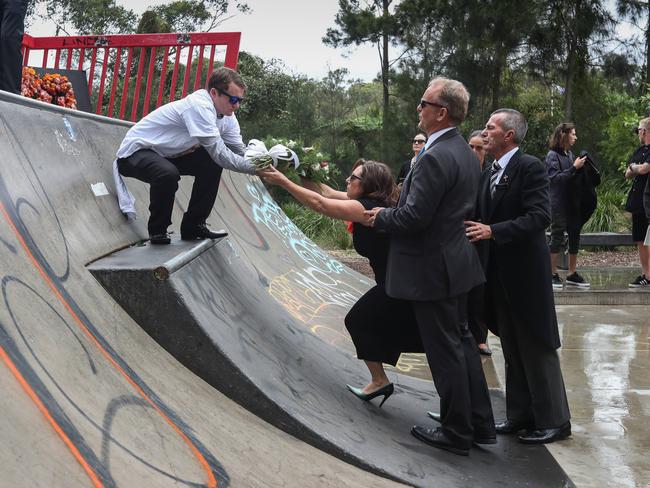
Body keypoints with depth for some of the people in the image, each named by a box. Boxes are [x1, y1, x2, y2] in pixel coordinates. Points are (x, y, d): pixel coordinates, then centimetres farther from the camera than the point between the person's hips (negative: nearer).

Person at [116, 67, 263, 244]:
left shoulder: (227, 116, -1)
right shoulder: (199, 107, -29)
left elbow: (241, 151, -2)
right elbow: (219, 153, -32)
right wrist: (255, 167, -31)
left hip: (165, 155, 9)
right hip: (135, 151, -9)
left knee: (212, 165, 0)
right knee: (168, 174, -36)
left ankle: (194, 225, 8)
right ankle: (157, 230, -11)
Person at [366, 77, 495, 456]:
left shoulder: (435, 158, -23)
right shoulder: (465, 152, 9)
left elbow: (414, 217, -25)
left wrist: (380, 218, -6)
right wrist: (390, 214, 13)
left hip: (432, 268, -10)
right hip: (457, 262, 10)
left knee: (445, 351, 2)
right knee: (461, 341, 18)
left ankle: (457, 433, 16)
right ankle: (481, 424, 28)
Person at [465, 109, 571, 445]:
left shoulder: (530, 167, -12)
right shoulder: (489, 174, 12)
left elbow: (539, 216, -22)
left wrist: (492, 231, -28)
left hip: (525, 272, -8)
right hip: (499, 274, 8)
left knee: (538, 348, 1)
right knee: (513, 350, 14)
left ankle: (553, 421, 11)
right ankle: (520, 415, 24)